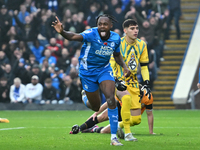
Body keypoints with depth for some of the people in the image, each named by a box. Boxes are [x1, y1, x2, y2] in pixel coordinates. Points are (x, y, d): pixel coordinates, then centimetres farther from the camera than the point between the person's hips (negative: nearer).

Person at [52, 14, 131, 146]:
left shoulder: (115, 38, -9)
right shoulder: (91, 34, -24)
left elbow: (117, 55, 12)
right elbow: (74, 36, -42)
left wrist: (124, 66, -5)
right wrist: (62, 32, -63)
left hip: (104, 70, 2)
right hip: (88, 71, -2)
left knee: (111, 99, -20)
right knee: (96, 107, 8)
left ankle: (114, 137, -17)